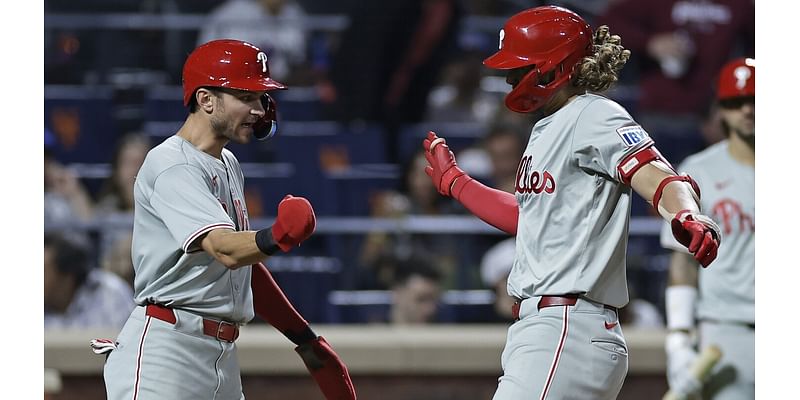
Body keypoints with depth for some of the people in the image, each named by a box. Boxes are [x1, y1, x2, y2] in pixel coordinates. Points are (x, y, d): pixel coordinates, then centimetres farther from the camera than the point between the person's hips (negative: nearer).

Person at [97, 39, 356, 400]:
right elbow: (225, 250, -27)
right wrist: (275, 239, -47)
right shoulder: (171, 166, -13)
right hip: (166, 352, -9)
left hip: (222, 355, 9)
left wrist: (305, 339, 23)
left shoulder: (228, 166, 18)